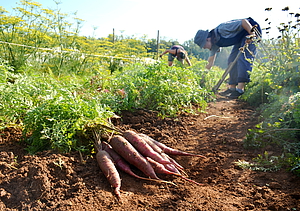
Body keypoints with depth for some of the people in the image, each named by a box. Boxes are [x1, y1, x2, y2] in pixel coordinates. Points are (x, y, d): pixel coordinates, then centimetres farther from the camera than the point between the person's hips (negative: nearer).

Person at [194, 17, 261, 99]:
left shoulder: (222, 29, -29)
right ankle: (232, 88, 5)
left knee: (243, 58, -20)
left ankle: (240, 89, -25)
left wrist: (252, 35, -30)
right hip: (240, 39, 9)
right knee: (232, 59, 2)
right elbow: (211, 59, 11)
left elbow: (244, 21, -29)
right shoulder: (214, 42, -1)